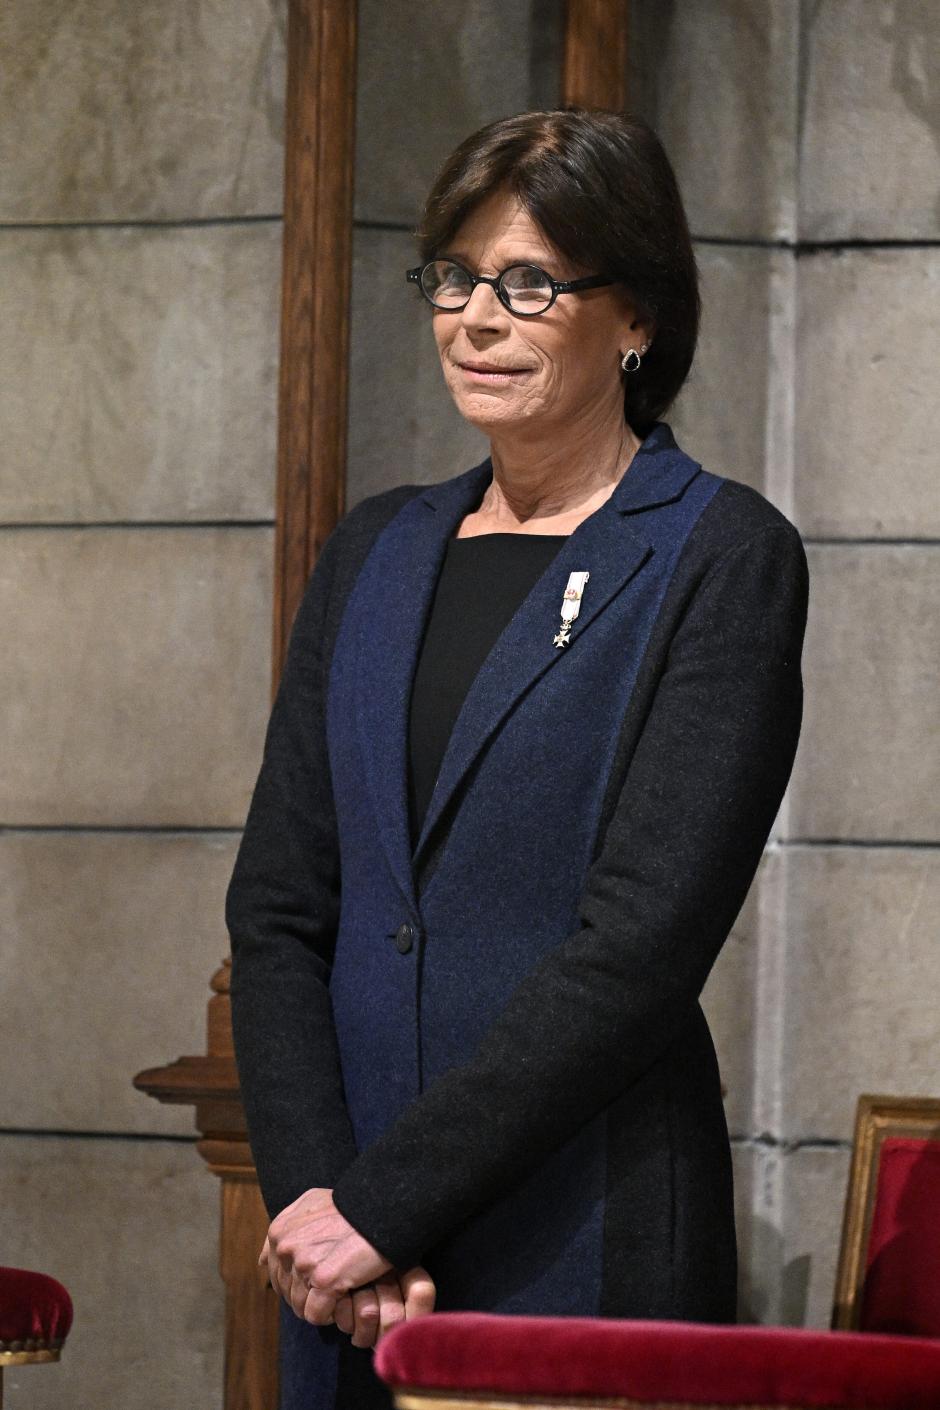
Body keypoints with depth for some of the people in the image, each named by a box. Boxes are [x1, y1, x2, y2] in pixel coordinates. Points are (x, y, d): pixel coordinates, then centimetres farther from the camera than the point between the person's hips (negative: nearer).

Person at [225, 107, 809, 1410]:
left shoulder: (723, 559, -5)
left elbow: (644, 940, -14)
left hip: (587, 1239, -5)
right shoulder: (376, 552, 12)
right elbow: (278, 907, 7)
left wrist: (384, 1202, -15)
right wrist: (316, 1188, -8)